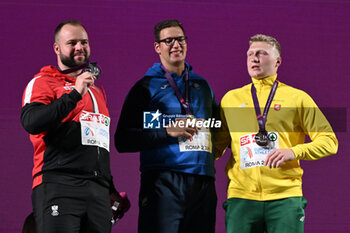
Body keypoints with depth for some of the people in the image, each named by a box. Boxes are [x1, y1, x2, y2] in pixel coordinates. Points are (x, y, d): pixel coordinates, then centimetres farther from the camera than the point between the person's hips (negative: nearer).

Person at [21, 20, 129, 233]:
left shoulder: (96, 91, 27)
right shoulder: (43, 82, 5)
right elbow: (31, 122, -15)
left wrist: (111, 190, 28)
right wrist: (75, 94, -15)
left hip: (98, 191, 6)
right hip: (59, 185, -6)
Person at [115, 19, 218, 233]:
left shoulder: (202, 85, 20)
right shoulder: (147, 87, 5)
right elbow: (123, 141, -4)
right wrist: (168, 131, -13)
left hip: (203, 181, 5)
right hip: (164, 181, -5)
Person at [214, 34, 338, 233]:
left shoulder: (297, 98, 10)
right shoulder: (231, 98, 16)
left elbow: (329, 141, 6)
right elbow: (217, 146, 20)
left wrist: (294, 152, -10)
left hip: (285, 196, -1)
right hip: (241, 196, 1)